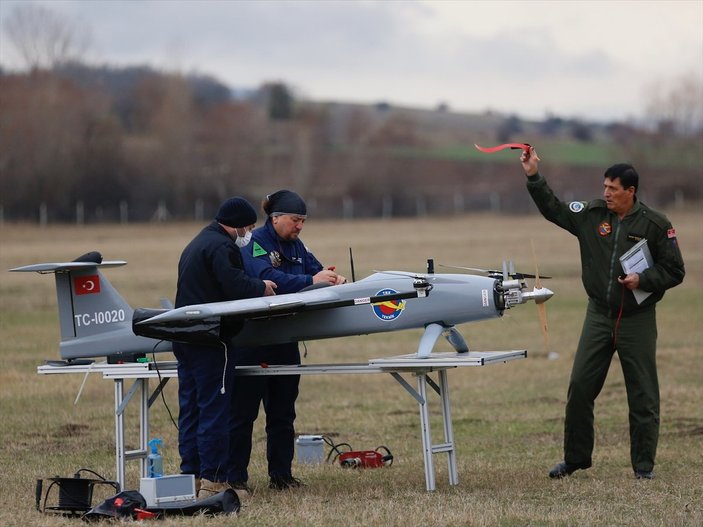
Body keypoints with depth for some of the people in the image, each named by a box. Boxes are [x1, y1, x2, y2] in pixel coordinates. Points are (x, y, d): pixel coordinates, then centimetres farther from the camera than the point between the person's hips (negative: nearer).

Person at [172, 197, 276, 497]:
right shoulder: (221, 246, -12)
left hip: (185, 338, 10)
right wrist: (261, 287, -5)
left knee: (190, 408, 12)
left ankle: (191, 475, 14)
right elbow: (234, 284, -23)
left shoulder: (197, 244, 22)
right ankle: (213, 481, -7)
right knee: (215, 410, -7)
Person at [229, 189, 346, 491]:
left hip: (285, 339, 8)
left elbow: (315, 269, 8)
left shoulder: (295, 246, 13)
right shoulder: (255, 243, -13)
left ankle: (281, 475, 17)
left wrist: (334, 280, -16)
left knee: (283, 410, 11)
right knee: (243, 410, -2)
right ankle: (235, 477, 1)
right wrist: (311, 280, -35)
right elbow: (268, 278, -28)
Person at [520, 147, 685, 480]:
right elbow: (553, 209, 6)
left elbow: (674, 272, -4)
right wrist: (534, 177, -4)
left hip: (636, 320, -3)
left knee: (642, 394, 2)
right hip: (599, 316, 3)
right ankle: (575, 457, 14)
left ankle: (643, 465, 11)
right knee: (580, 387, 2)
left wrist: (642, 280, -18)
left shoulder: (655, 225, -7)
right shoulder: (592, 215, 3)